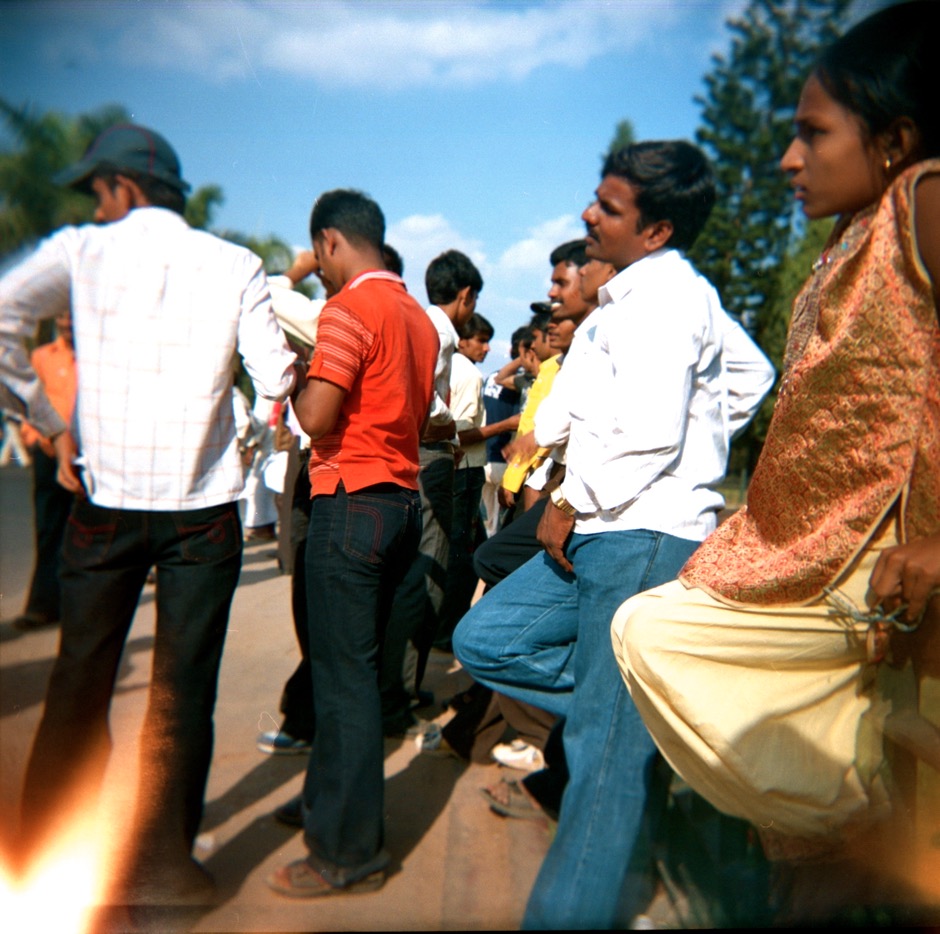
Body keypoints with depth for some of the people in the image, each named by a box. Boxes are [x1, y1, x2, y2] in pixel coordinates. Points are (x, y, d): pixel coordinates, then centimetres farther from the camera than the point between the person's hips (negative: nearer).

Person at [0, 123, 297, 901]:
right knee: (182, 690, 8)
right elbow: (277, 380, -6)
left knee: (80, 680, 15)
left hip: (105, 498, 1)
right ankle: (161, 860, 19)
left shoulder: (82, 251, 3)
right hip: (203, 507, -1)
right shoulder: (235, 264, 2)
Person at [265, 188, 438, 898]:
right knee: (358, 667, 18)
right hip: (404, 499, 9)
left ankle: (348, 853, 11)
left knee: (345, 676, -1)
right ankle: (335, 810, 33)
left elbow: (318, 416, -19)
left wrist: (295, 385, 2)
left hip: (353, 500, -9)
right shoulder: (419, 316, 15)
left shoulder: (350, 308, -11)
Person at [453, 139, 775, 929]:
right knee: (484, 641, 11)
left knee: (605, 750, -2)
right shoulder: (679, 293, 18)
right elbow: (752, 374, 28)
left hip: (643, 537, -10)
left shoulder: (659, 296, -12)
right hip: (607, 534, 10)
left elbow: (652, 432, -25)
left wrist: (572, 502, -11)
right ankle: (647, 712, 13)